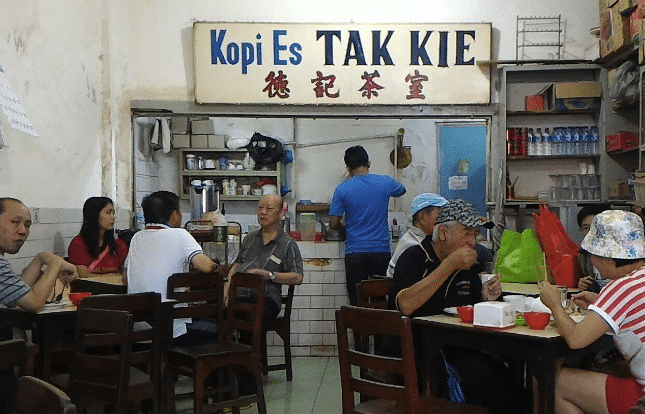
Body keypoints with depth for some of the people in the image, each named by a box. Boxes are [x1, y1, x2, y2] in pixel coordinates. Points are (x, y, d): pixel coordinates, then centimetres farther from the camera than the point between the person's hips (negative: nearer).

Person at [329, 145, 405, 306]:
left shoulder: (342, 189, -4)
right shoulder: (385, 183, 1)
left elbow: (333, 224, -2)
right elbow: (402, 190, 25)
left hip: (355, 253, -1)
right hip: (381, 252, 1)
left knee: (357, 303, 5)